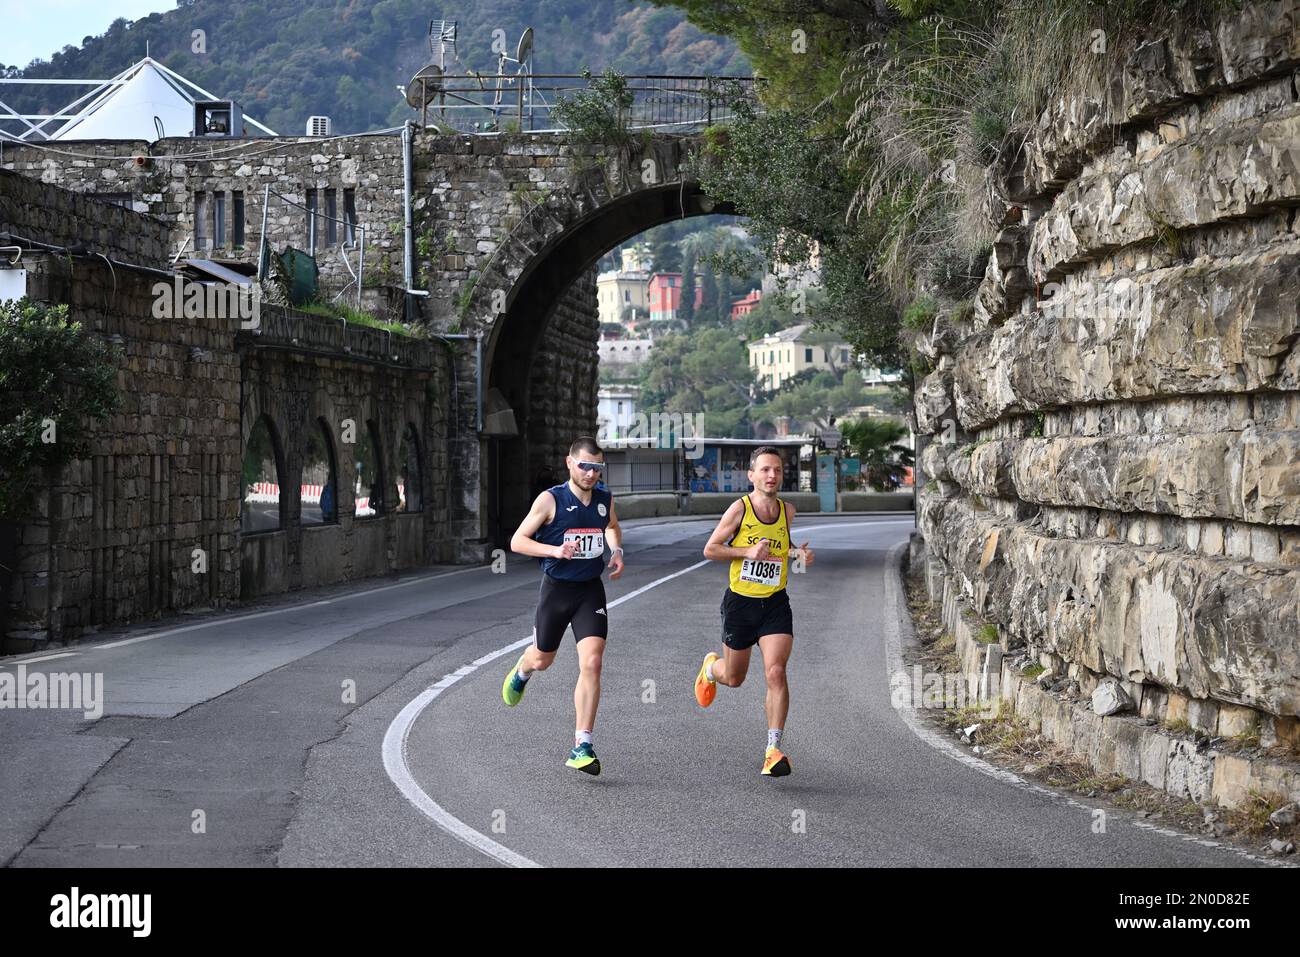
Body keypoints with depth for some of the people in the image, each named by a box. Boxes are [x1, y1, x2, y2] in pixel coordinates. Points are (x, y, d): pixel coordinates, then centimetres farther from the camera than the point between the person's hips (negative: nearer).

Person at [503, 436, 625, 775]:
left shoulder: (605, 499, 2)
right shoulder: (550, 500, -12)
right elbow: (517, 541, -9)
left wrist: (616, 550, 5)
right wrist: (555, 550, -23)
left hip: (591, 591, 2)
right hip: (556, 589, -2)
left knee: (591, 664, -14)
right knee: (542, 660, 16)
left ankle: (581, 747, -11)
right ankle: (522, 671, 57)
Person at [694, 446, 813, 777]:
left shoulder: (787, 511, 2)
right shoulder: (740, 508, -11)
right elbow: (710, 549, -6)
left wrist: (798, 555, 1)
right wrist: (747, 552, -20)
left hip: (776, 604, 2)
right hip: (740, 602, -2)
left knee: (775, 672, -17)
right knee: (734, 678, 14)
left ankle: (773, 751, -15)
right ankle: (711, 667, 53)